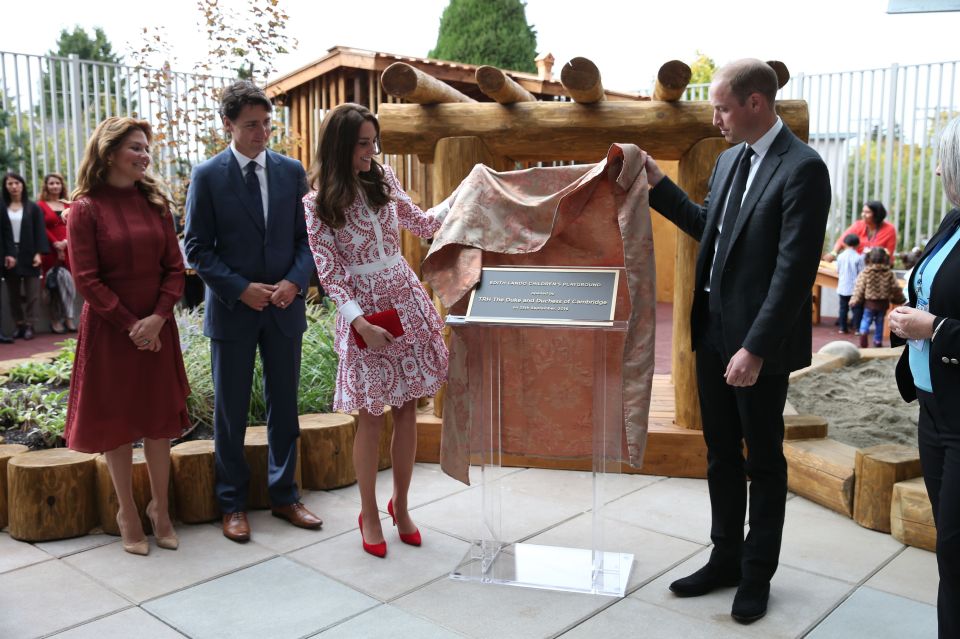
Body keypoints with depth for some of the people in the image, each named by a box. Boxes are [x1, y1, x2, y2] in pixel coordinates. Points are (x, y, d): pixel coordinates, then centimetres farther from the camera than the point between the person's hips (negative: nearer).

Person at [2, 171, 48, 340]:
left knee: (31, 293, -2)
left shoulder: (33, 208, 4)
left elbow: (39, 231, 1)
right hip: (9, 255, 2)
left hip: (28, 255, -2)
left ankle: (29, 326, 2)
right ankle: (19, 325, 13)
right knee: (13, 294, 6)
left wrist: (38, 253, -9)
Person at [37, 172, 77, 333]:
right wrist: (55, 244, -14)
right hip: (51, 250, -3)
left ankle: (68, 317, 5)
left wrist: (66, 242, -9)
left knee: (68, 282, -1)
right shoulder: (40, 205, 2)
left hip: (69, 249, 3)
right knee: (54, 284, -2)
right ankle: (55, 320, 4)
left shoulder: (68, 205, 15)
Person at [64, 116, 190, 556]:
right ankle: (127, 513, 21)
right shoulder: (86, 208, -7)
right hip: (109, 330, -4)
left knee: (159, 419, 10)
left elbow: (175, 267, 2)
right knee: (115, 421, 7)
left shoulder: (155, 202, 5)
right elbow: (86, 280, -10)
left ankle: (160, 507, 24)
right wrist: (129, 324, -14)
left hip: (157, 328, 4)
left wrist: (158, 317, -11)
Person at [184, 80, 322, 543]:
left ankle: (284, 496, 25)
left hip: (284, 307, 3)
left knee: (284, 405, 11)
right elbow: (196, 248, -5)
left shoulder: (291, 171, 4)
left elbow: (306, 236, 6)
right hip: (232, 308, -2)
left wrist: (294, 282, -11)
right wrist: (241, 290, -14)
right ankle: (232, 504, 22)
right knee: (230, 411, 8)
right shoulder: (207, 176, -4)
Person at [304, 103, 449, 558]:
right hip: (363, 310, -4)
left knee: (407, 407, 7)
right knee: (371, 414, 2)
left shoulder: (383, 180, 6)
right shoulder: (318, 204, -5)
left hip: (407, 301, 4)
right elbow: (329, 273, -8)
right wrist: (360, 321, -19)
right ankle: (369, 513, 21)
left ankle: (400, 504, 25)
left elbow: (420, 223, 20)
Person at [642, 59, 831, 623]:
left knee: (764, 460, 10)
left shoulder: (802, 168, -16)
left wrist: (756, 348, -23)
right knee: (722, 454, 17)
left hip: (758, 343, -7)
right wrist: (658, 183, 13)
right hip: (713, 332, 8)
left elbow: (794, 270, -21)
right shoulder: (730, 158, 9)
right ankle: (726, 559, 33)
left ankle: (758, 574, 26)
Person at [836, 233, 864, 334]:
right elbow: (861, 273, -8)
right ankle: (857, 328, 2)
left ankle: (843, 327, 13)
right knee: (857, 308, 4)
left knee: (843, 308, 11)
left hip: (843, 287, 3)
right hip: (855, 287, -3)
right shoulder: (859, 257, -11)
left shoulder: (840, 256, -2)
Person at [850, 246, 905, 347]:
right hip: (883, 303, 2)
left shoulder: (865, 272, -12)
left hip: (869, 302, -2)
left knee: (866, 320, 10)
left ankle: (863, 332, -18)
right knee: (879, 323, 15)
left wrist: (854, 301, -3)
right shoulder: (889, 273, -5)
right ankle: (878, 341, 21)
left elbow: (859, 288, -12)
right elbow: (895, 288, 0)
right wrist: (900, 299, 15)